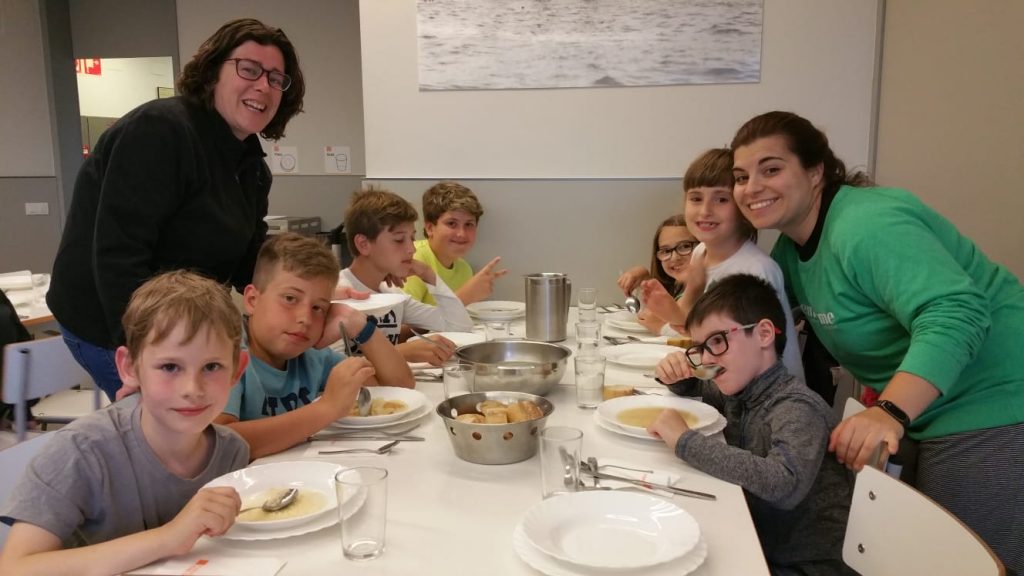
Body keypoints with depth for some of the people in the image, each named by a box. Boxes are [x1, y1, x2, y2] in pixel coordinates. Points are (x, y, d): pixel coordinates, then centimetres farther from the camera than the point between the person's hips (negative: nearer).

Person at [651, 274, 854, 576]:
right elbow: (698, 390, 23)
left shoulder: (797, 407, -22)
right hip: (761, 548, 7)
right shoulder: (740, 390, 1)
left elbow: (785, 484, -40)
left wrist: (685, 440, -33)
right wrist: (679, 376, -2)